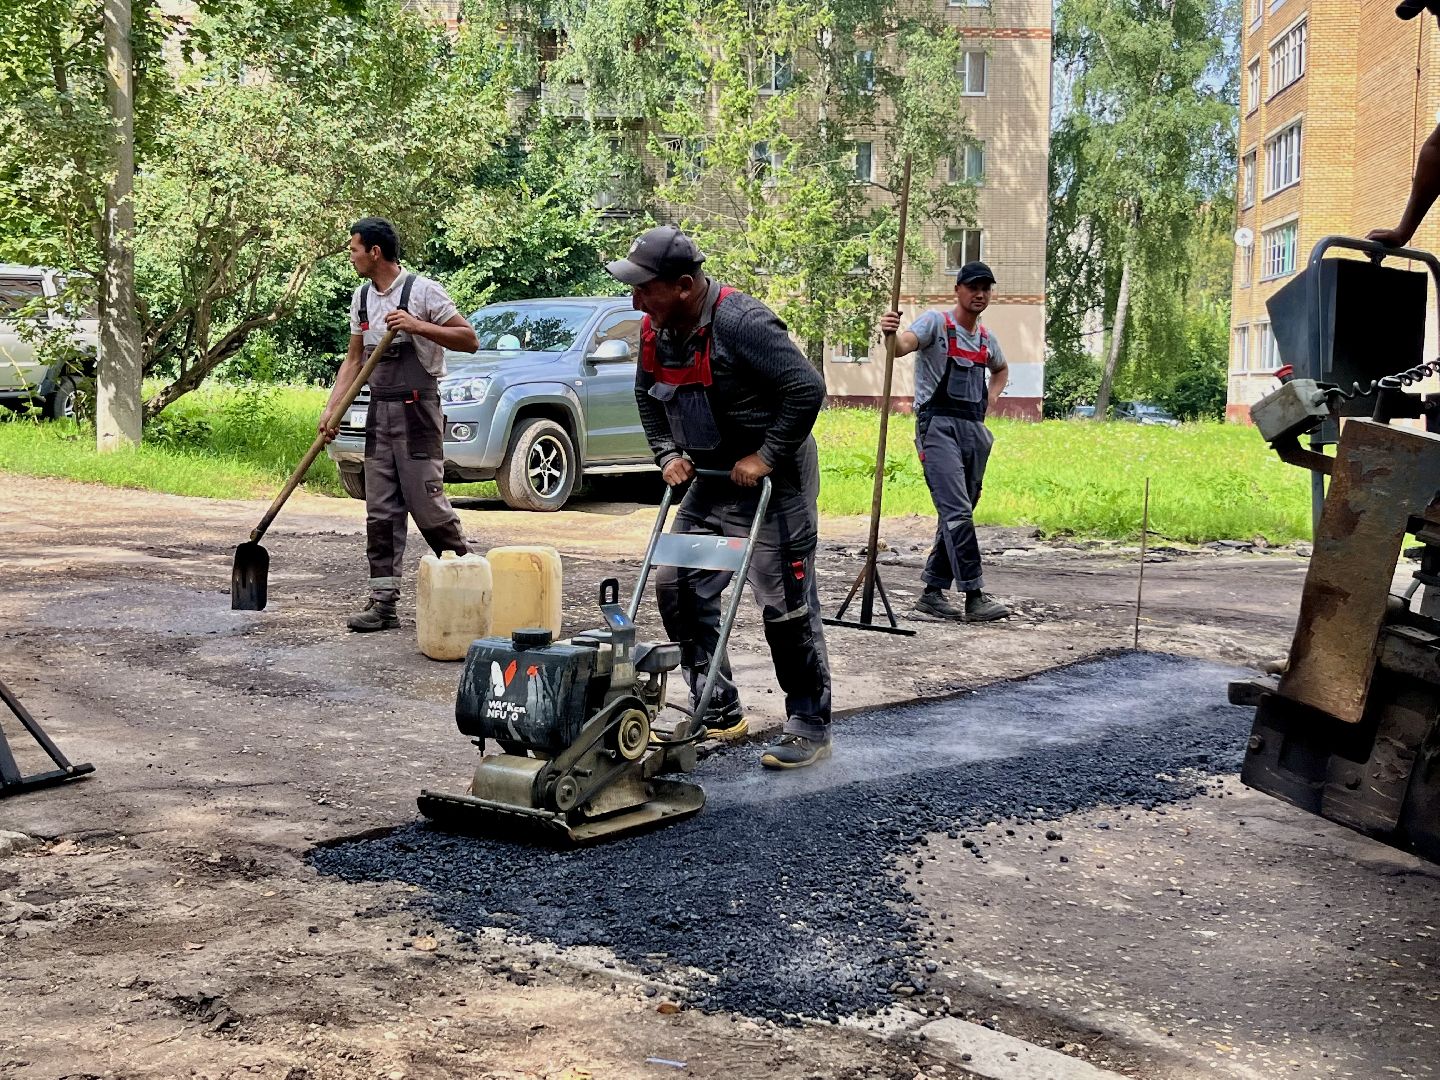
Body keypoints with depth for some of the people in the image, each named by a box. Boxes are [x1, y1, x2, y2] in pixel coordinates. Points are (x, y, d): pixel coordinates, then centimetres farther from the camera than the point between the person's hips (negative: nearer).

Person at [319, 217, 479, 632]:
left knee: (427, 504, -8)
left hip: (417, 410, -7)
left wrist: (418, 326, -20)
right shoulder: (362, 297, 13)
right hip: (379, 411, 7)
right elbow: (354, 359, 16)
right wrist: (331, 409, 7)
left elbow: (469, 340, -9)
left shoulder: (422, 291, -9)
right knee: (380, 512, 5)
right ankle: (383, 601, 9)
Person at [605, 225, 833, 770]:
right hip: (711, 480, 8)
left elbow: (807, 387, -27)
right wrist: (668, 454, 7)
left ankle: (810, 727, 8)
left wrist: (766, 457, -21)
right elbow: (647, 397, 19)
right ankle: (718, 714, 17)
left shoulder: (741, 322, -24)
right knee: (677, 585, 6)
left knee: (787, 603, -5)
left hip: (773, 478, -8)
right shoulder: (655, 329, 1)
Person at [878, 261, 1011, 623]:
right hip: (939, 425, -8)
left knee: (958, 513, 9)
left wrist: (993, 393, 17)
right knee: (957, 511, -16)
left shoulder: (987, 338, 17)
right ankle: (974, 596, -19)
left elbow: (1001, 369, 38)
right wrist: (892, 333, -47)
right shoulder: (936, 322, -3)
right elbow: (904, 345, -23)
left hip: (975, 428, 8)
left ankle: (933, 591, 18)